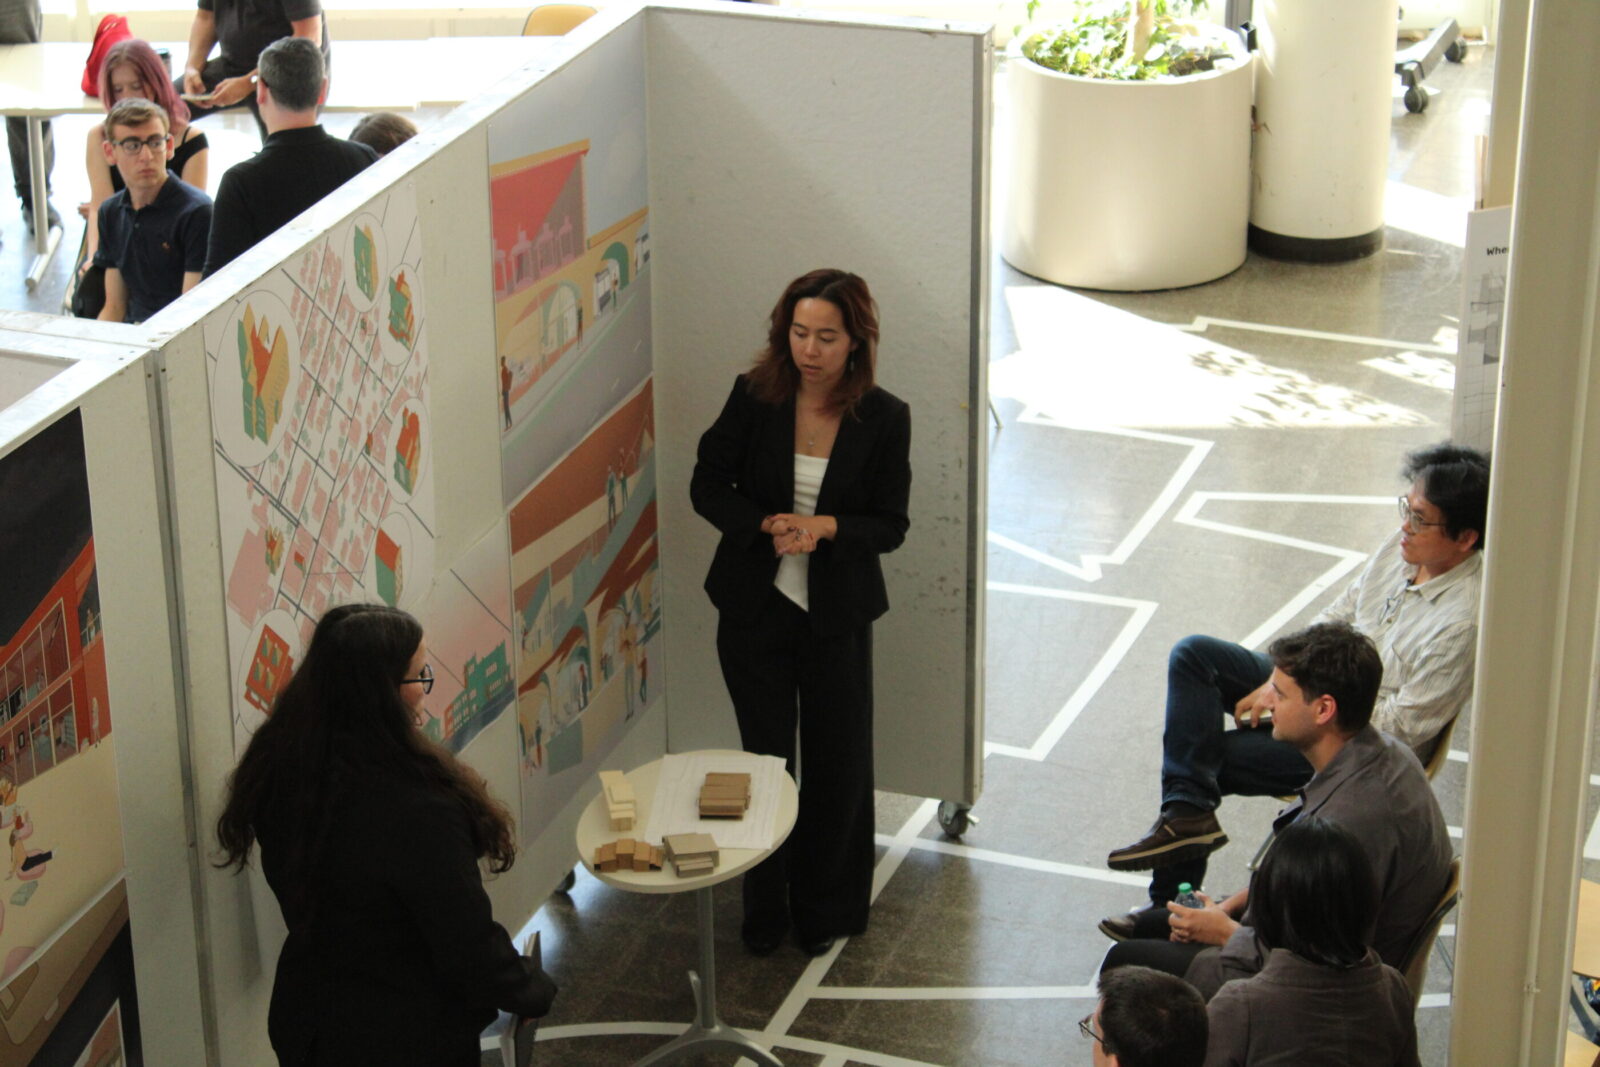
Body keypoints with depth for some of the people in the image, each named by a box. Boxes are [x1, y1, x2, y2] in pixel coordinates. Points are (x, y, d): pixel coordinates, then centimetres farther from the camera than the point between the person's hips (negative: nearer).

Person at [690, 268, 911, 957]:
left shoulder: (884, 419, -10)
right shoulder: (754, 397, -9)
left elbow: (890, 524, -4)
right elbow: (708, 486, -1)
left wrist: (827, 527, -23)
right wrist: (767, 527, -18)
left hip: (837, 615, 0)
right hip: (754, 608, 0)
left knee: (837, 765, 9)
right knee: (764, 759, 9)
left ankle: (827, 912, 29)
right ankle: (765, 909, 27)